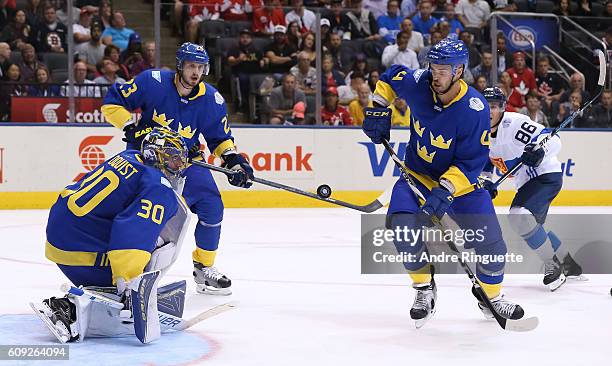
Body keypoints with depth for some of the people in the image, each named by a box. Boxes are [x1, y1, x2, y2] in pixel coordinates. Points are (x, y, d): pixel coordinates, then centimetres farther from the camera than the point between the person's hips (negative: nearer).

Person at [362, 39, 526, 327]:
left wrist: (445, 191, -34)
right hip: (417, 174, 2)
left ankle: (491, 297, 24)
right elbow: (392, 76, 9)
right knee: (403, 225, -24)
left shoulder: (474, 109, -25)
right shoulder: (418, 83, -16)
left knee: (490, 241, -5)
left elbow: (471, 162, -23)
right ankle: (424, 288, -1)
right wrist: (378, 109, -1)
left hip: (462, 179, -2)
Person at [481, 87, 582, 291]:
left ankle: (553, 265, -12)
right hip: (526, 183, 10)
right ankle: (568, 264, 38)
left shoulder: (514, 123, -22)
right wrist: (485, 182, -1)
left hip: (547, 175, -10)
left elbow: (554, 140, -24)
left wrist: (539, 151, -43)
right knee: (533, 228, 18)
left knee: (519, 216, -27)